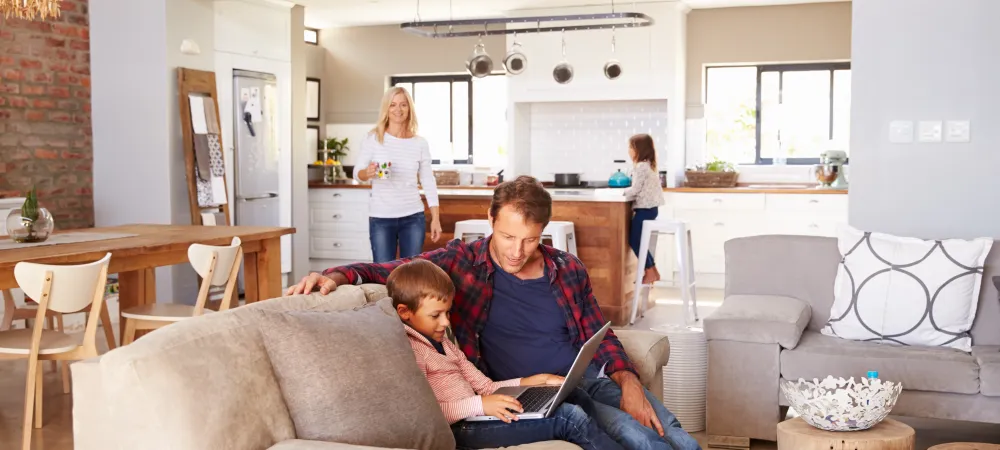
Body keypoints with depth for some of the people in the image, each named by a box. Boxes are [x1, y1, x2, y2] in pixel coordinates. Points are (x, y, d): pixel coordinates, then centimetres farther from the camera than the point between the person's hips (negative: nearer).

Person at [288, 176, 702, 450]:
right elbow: (388, 273, -2)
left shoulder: (568, 269, 4)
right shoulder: (462, 262, -4)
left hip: (591, 379, 5)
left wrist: (628, 381, -6)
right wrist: (336, 276, -22)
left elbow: (601, 336, 11)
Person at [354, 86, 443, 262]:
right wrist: (368, 173, -22)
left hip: (413, 217, 2)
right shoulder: (373, 139, -3)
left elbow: (429, 182, 7)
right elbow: (357, 174, 2)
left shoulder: (420, 143, 3)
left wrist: (436, 218, 3)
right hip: (380, 218, -1)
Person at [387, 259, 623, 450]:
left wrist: (535, 381, 10)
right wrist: (479, 405, -23)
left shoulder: (442, 344, 21)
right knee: (569, 417, -17)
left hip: (472, 418, 9)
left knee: (577, 401, -2)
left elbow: (485, 387, 20)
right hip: (459, 430, -9)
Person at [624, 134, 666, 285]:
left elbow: (636, 189, -16)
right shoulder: (647, 165, 16)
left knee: (635, 240, -4)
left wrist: (623, 192, -1)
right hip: (649, 207, 10)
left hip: (645, 208, -10)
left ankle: (650, 273, 0)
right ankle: (652, 271, 15)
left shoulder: (641, 166, -15)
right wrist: (627, 192, 6)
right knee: (637, 240, 13)